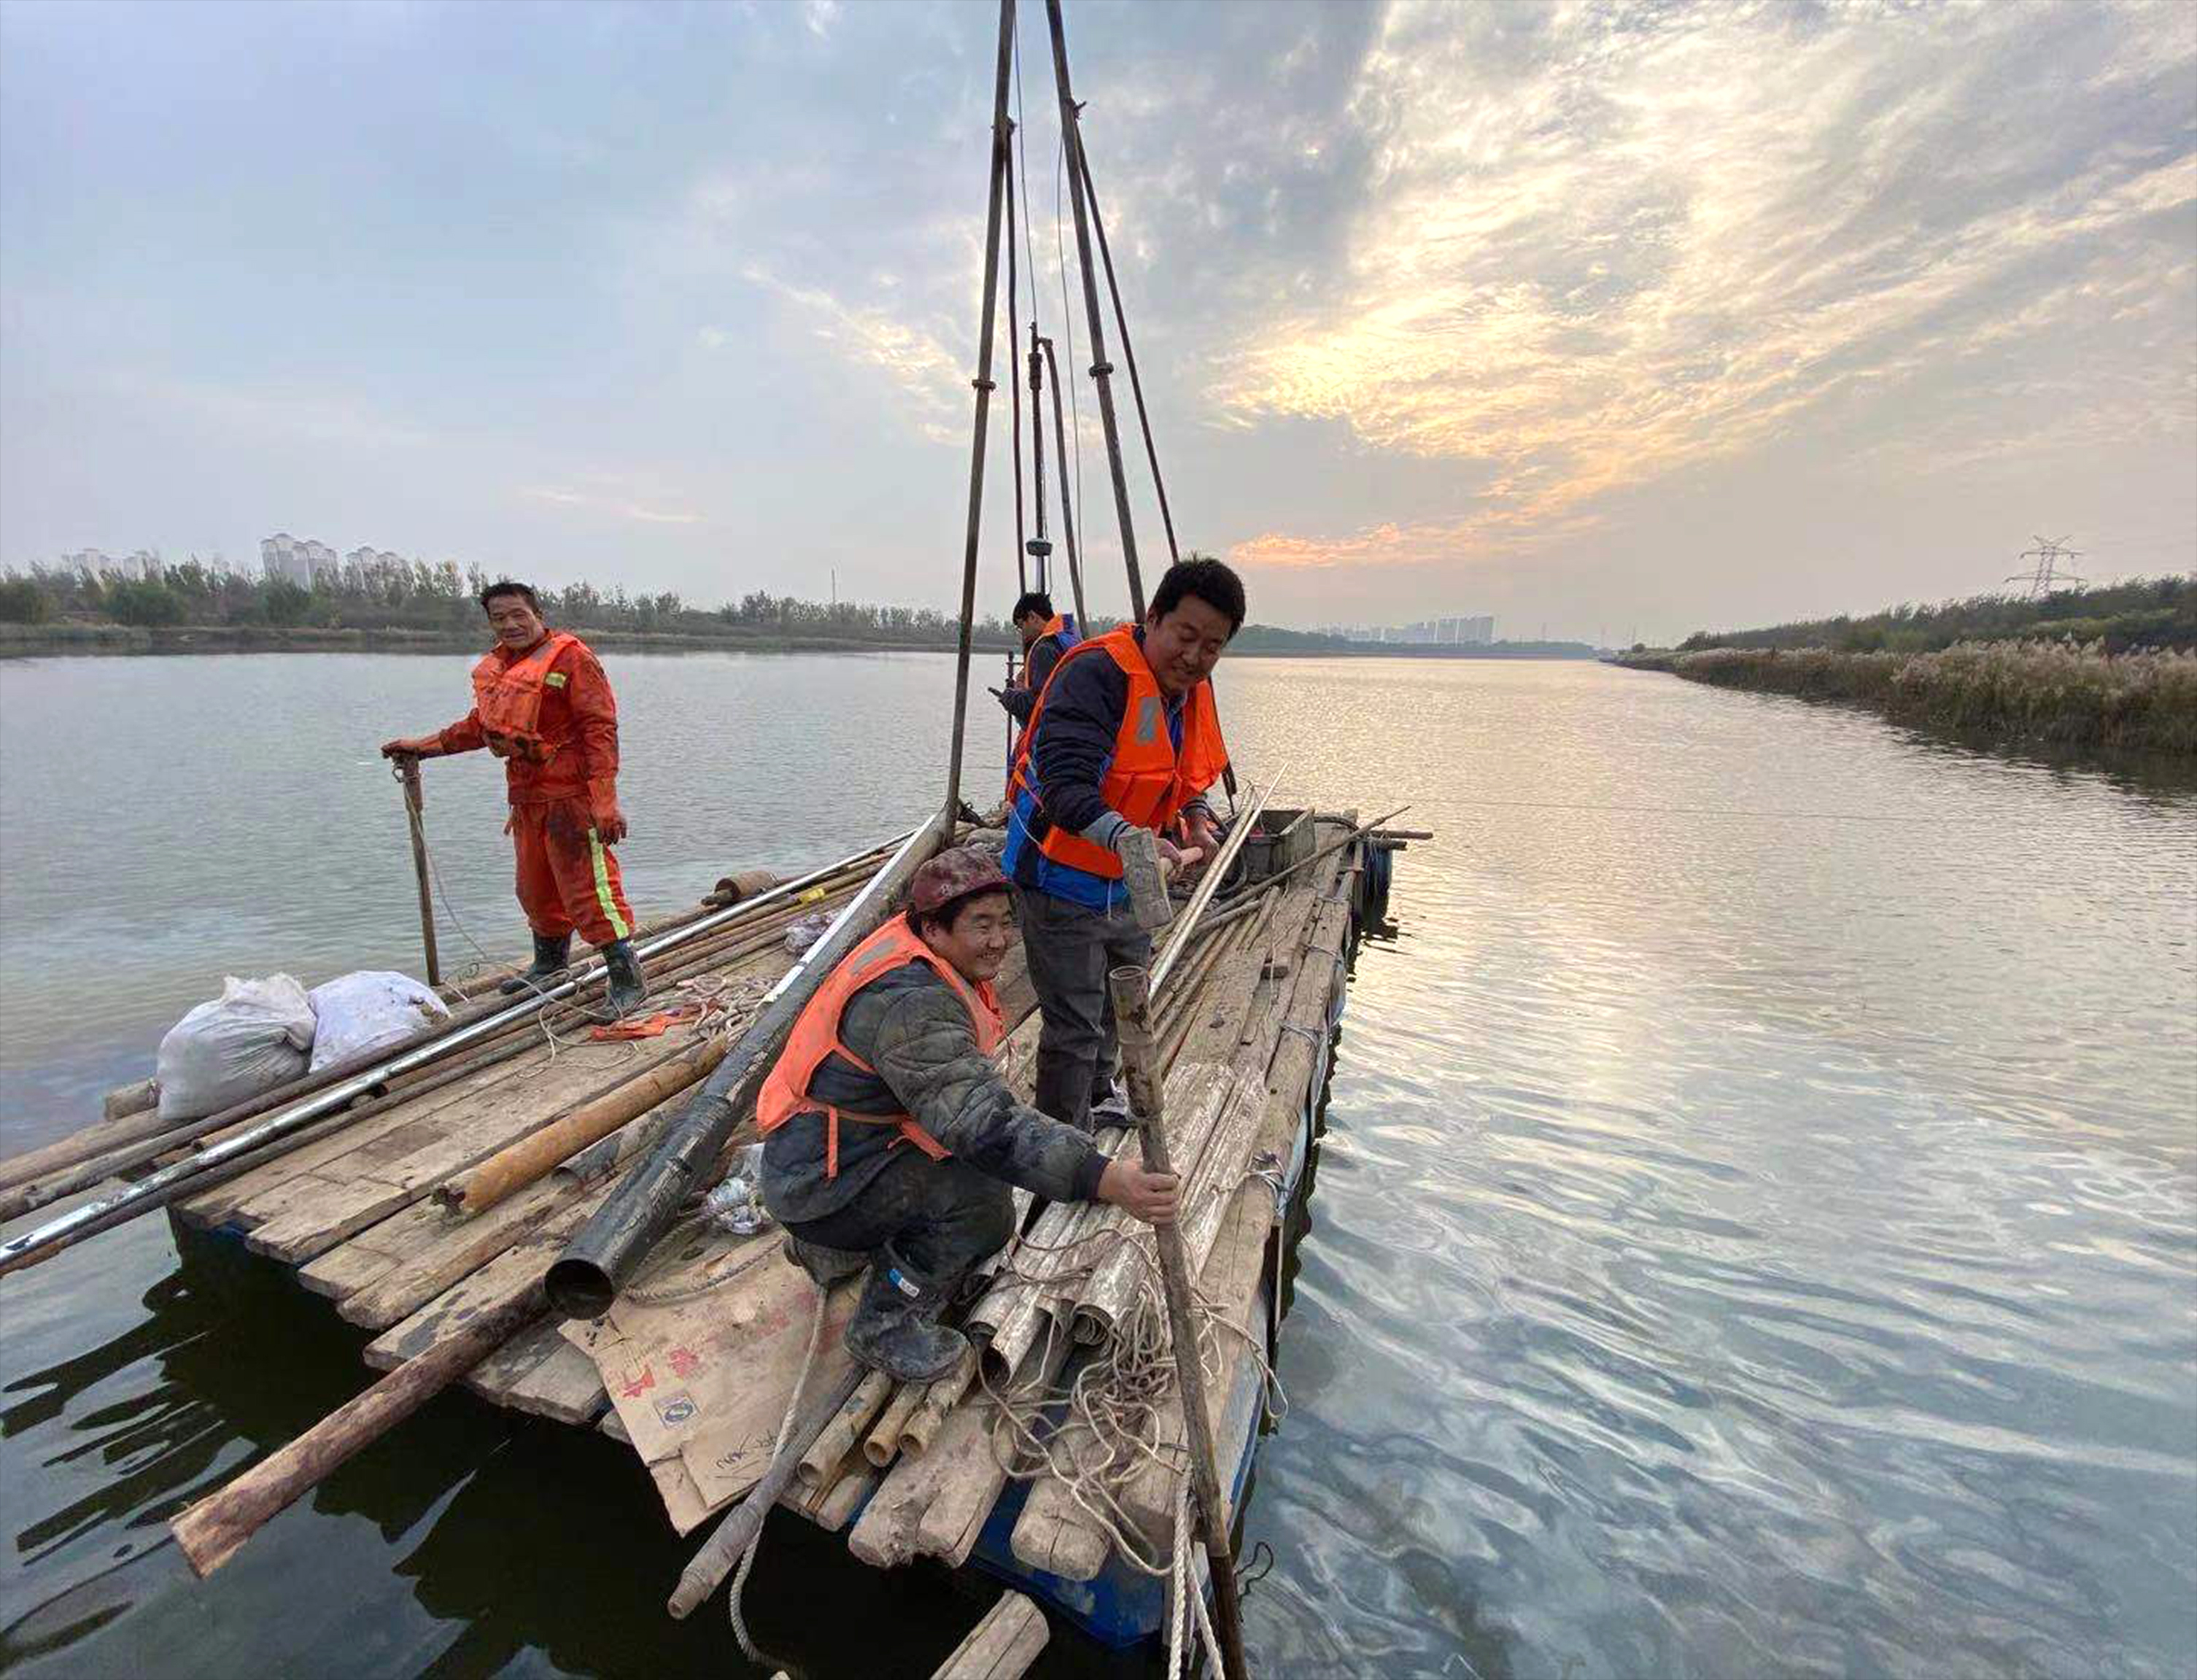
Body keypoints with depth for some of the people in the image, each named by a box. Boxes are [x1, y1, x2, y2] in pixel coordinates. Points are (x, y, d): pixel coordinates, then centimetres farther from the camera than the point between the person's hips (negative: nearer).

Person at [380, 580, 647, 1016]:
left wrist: (605, 801, -22)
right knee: (535, 887, 19)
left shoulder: (570, 656, -10)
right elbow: (480, 724, 30)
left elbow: (600, 728, -16)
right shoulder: (495, 667, 15)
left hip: (570, 795, -8)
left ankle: (628, 978, -2)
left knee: (588, 887, -10)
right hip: (526, 795, 8)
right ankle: (550, 963, 38)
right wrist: (424, 746, 26)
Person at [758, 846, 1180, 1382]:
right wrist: (1105, 1180, -49)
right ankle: (884, 1328, 3)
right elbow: (985, 1125, -43)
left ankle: (828, 1252, 28)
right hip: (816, 1183, -10)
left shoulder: (915, 948, -4)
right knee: (985, 1205, -22)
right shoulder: (911, 1002, -33)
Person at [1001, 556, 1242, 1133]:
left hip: (1128, 885, 9)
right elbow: (1066, 787, -38)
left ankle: (1098, 1090, 54)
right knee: (1074, 1029, -3)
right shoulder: (1095, 675, -27)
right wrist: (1129, 840, -53)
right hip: (1064, 881, -9)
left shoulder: (1192, 688, 2)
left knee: (1122, 1000, 28)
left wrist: (1196, 817, -3)